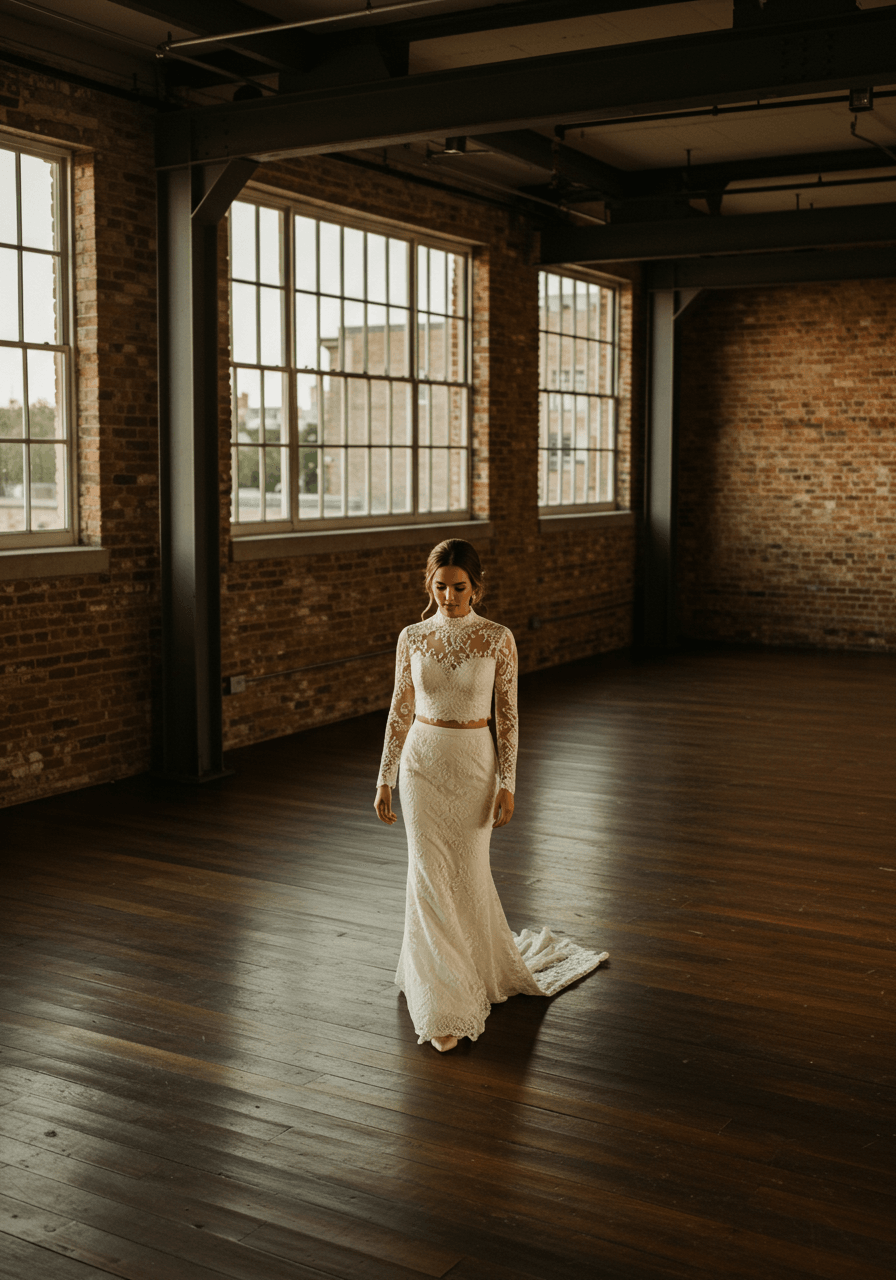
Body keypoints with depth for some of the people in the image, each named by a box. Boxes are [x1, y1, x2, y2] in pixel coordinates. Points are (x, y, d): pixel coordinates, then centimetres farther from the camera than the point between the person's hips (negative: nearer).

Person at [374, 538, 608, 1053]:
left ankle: (484, 967, 33)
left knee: (468, 875, 6)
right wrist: (385, 778, 5)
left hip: (474, 763, -1)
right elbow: (400, 712, 6)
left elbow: (507, 715, -3)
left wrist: (507, 784, -7)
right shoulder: (412, 638, 0)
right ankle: (445, 1008, 9)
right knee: (429, 879, 0)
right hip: (422, 761, 1)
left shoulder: (498, 639, -6)